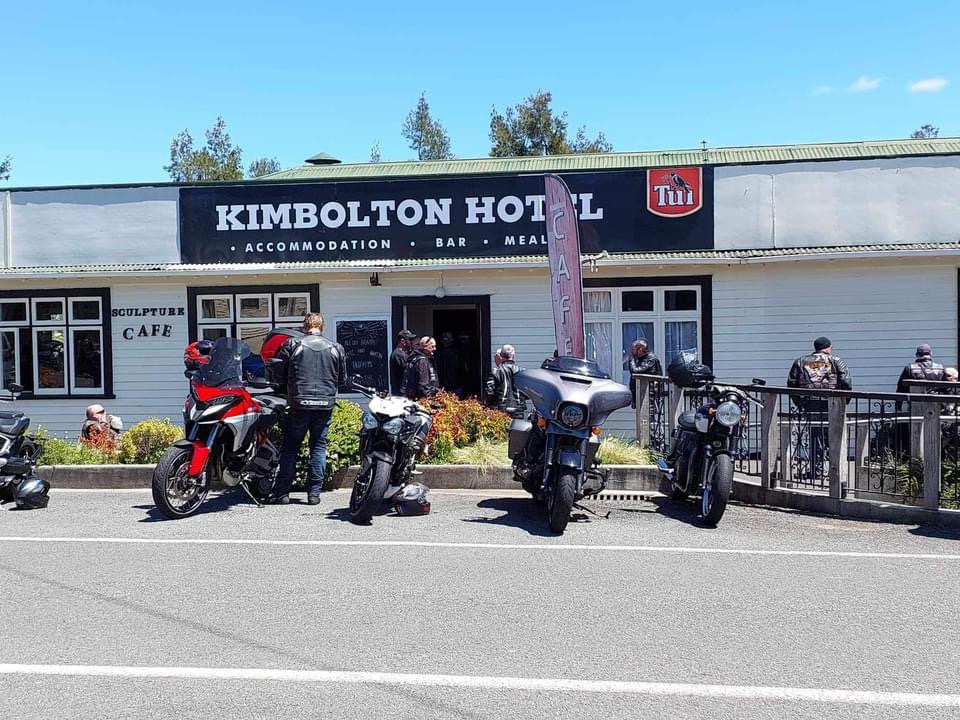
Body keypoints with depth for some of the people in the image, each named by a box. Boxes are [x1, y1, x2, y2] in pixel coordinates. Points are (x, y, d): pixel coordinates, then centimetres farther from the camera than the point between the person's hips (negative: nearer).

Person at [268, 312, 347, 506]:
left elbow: (278, 376, 2)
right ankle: (314, 492, 8)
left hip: (299, 404, -1)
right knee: (319, 447, 9)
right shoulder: (336, 348, 4)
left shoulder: (292, 345, -2)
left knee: (290, 447, 8)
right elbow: (343, 381, 11)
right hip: (326, 404, 2)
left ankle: (282, 492, 8)